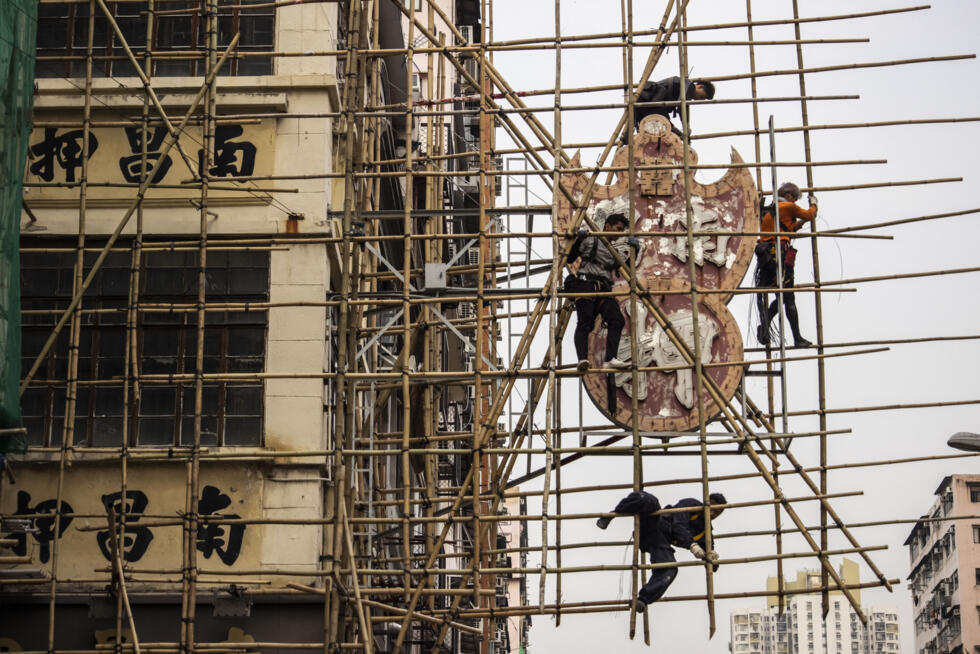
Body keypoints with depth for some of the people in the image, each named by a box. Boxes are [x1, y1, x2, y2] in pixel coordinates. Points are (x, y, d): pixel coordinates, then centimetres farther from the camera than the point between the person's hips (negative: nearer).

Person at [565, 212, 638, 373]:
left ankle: (610, 359, -21)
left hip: (603, 289, 5)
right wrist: (578, 239, -9)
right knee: (585, 323, -19)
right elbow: (569, 258, 4)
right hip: (585, 283, -5)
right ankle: (582, 359, -33)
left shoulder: (616, 248, 25)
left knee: (617, 320, -15)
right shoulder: (589, 240, 10)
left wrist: (634, 250, 5)